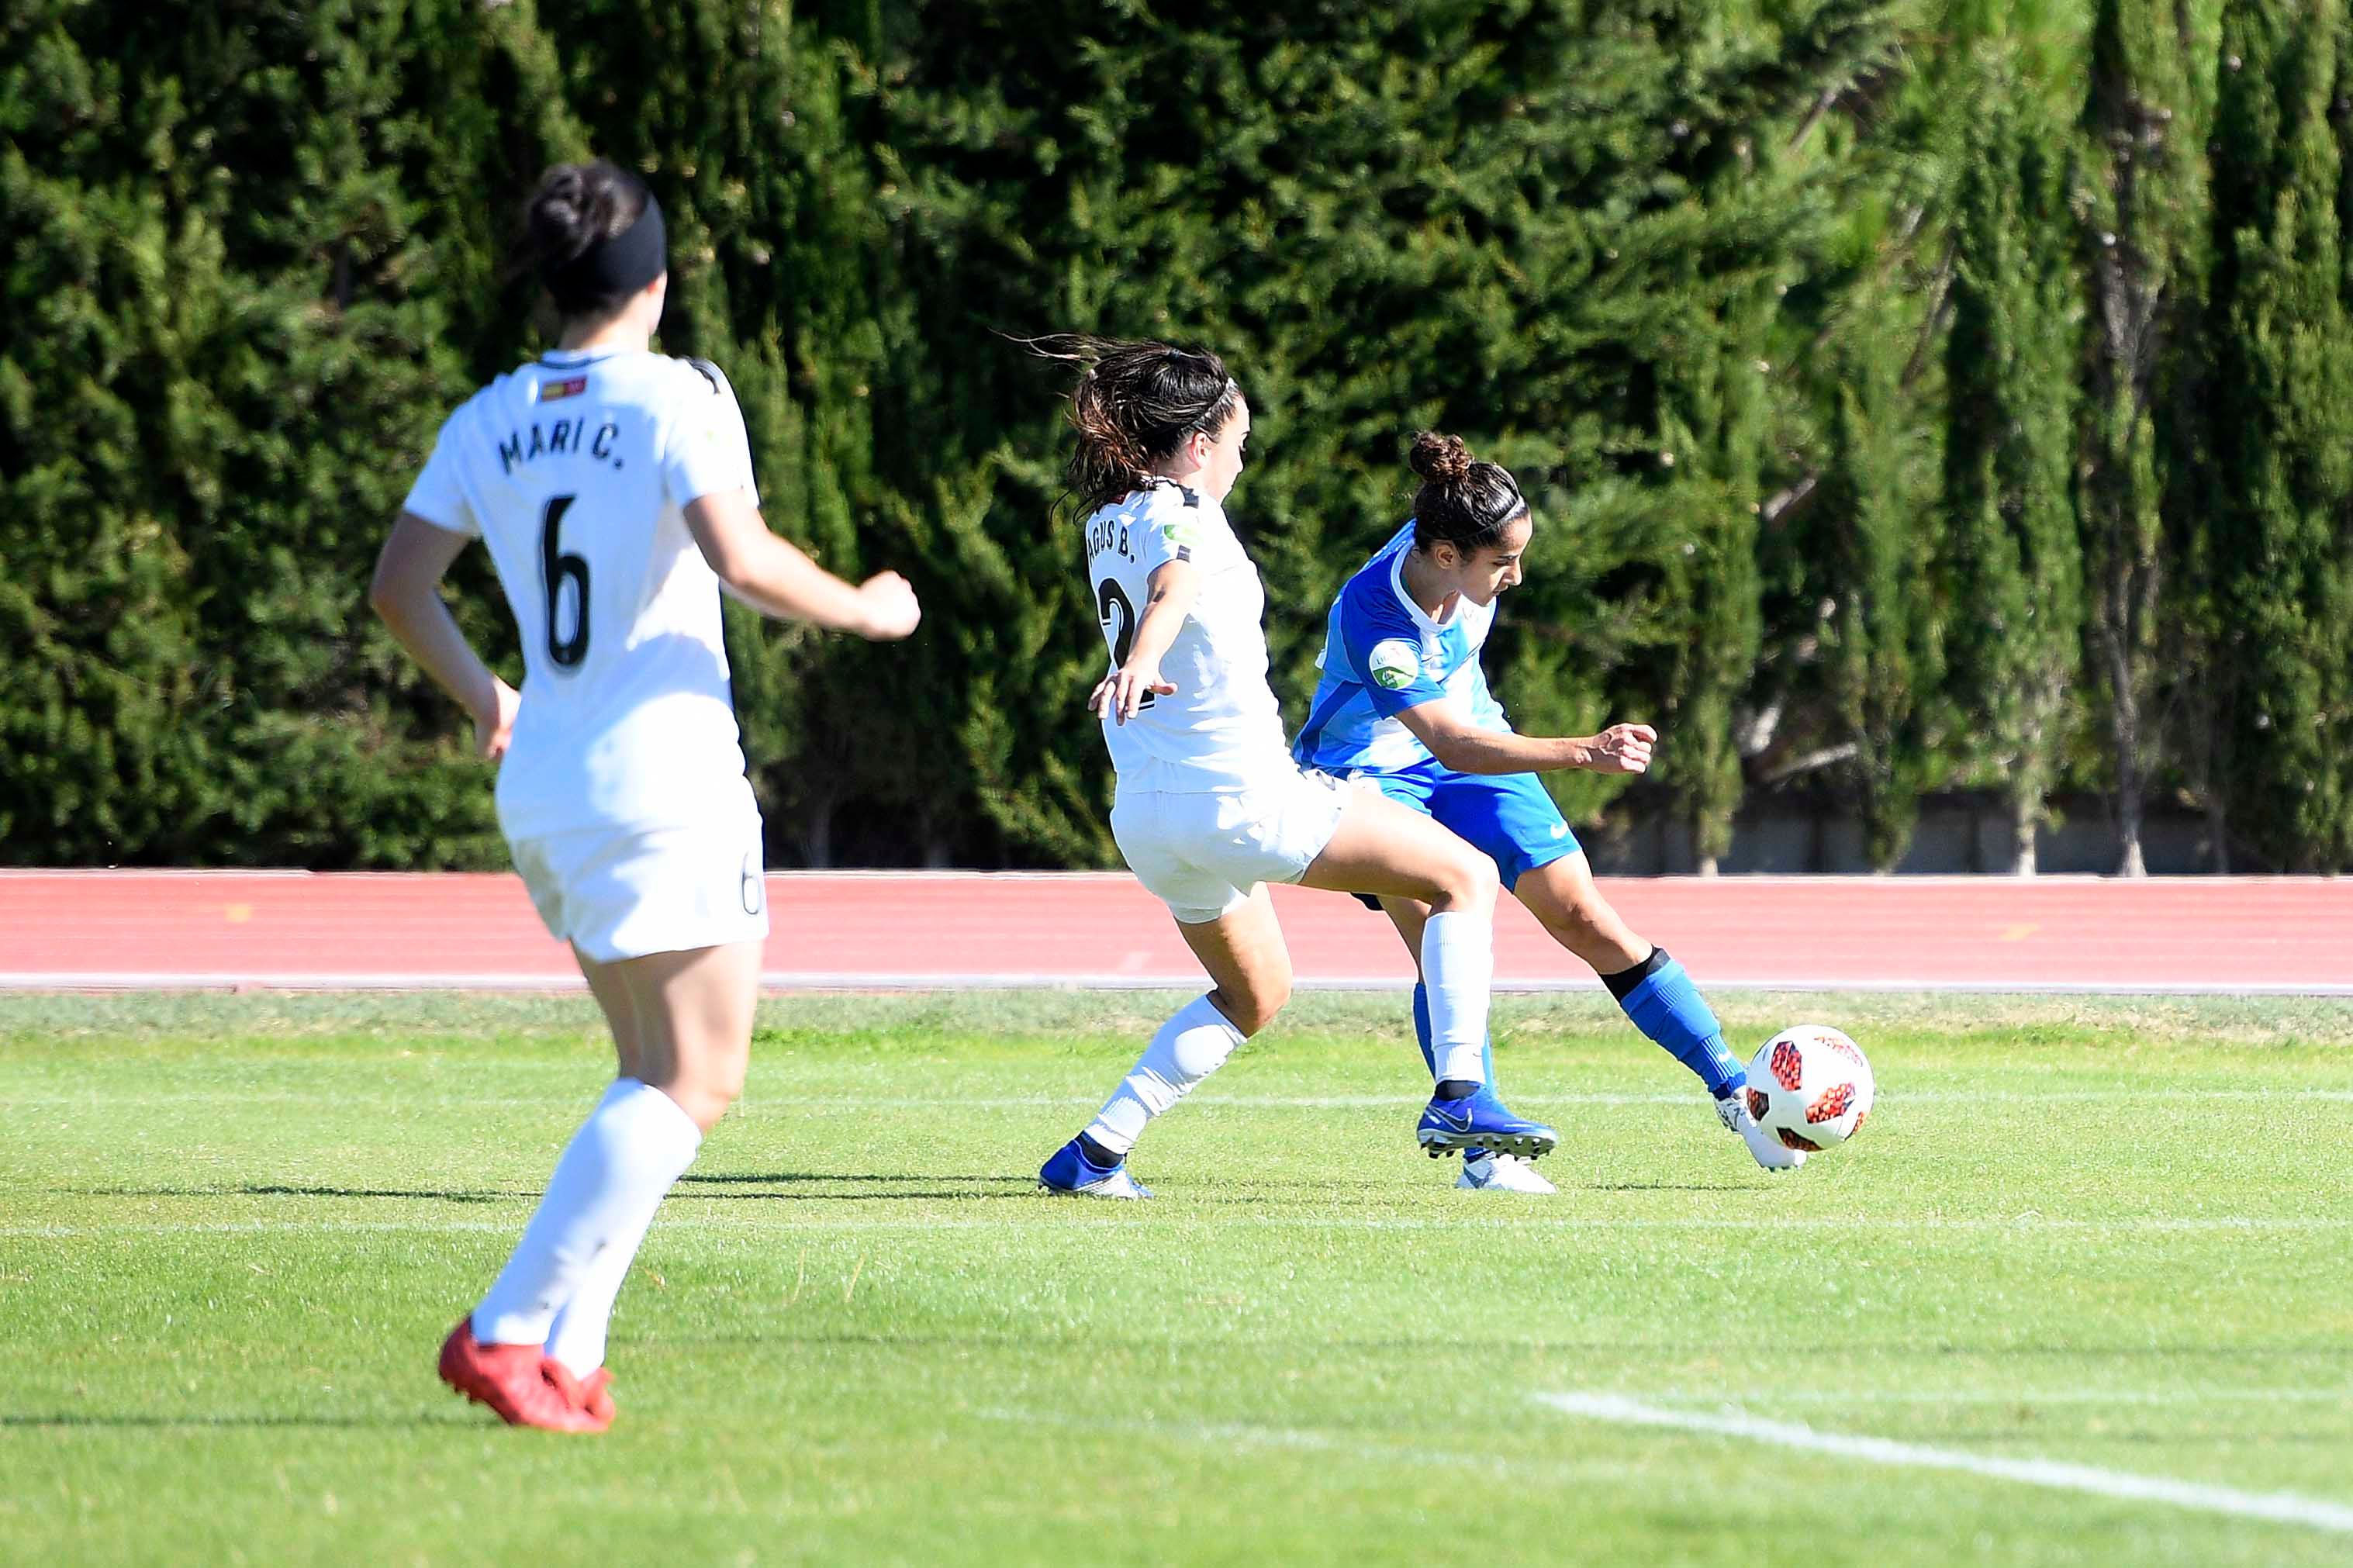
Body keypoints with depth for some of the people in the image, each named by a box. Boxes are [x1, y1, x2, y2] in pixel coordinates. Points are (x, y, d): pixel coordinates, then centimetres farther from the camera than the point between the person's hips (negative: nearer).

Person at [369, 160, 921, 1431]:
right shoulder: (676, 398, -8)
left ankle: (565, 1353, 4)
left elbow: (398, 586, 10)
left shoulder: (490, 419, 9)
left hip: (542, 789, 7)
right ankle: (508, 1328, -17)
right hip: (663, 775, -7)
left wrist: (481, 698, 26)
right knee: (694, 1084, -5)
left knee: (658, 1076, 16)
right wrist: (864, 609, -4)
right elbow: (741, 558, -20)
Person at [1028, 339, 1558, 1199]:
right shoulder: (1184, 514, -13)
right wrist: (1142, 662, -56)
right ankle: (1458, 1096, -13)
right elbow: (1175, 586, -37)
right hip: (1239, 797, -9)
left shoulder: (1104, 522, 13)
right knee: (1467, 876, 1)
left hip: (1145, 816, 9)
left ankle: (1094, 1152, 18)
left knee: (1254, 995, 29)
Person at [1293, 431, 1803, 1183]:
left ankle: (1736, 1093, 3)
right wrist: (1584, 752, -50)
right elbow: (1449, 744, -40)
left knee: (1588, 922, -1)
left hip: (1475, 748, 5)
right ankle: (1481, 1153, -15)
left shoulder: (1461, 560, -17)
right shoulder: (1371, 618, -36)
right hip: (1371, 774, -5)